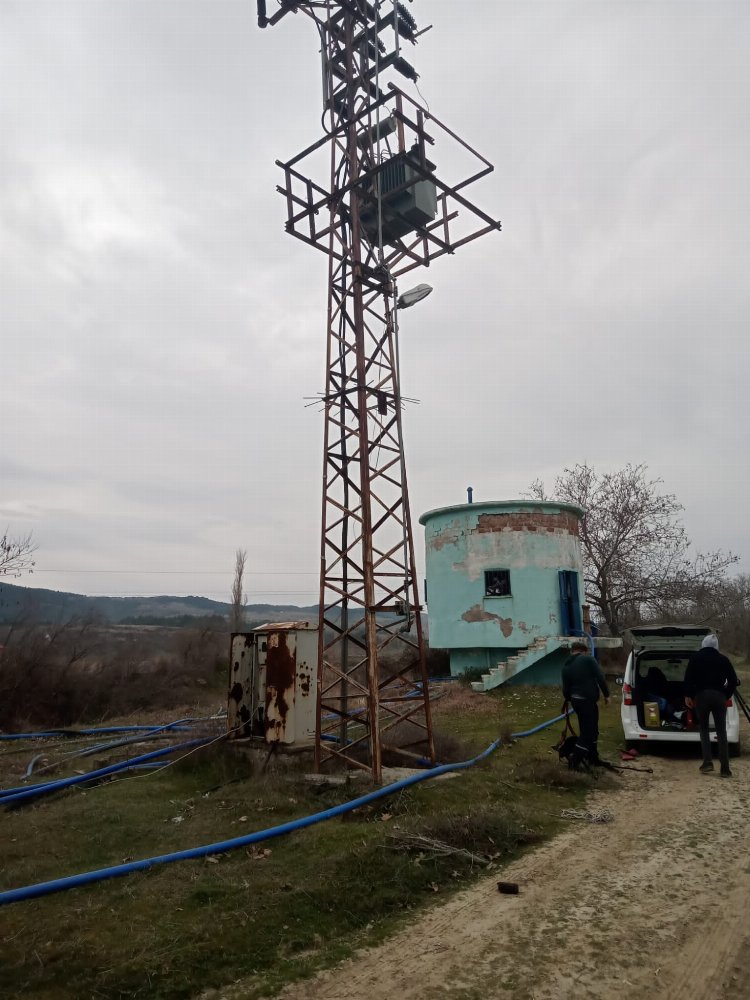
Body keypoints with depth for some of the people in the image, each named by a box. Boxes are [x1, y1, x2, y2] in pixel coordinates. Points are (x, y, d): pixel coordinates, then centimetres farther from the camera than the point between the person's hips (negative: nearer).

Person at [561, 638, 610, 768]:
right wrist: (606, 694, -2)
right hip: (587, 700, -7)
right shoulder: (588, 659, -8)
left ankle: (593, 757, 30)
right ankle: (575, 761, -1)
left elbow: (565, 687, 9)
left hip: (576, 700, 7)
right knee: (588, 731, 0)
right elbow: (600, 678, -12)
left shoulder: (566, 666, 8)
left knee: (591, 729, 22)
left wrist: (568, 699, 26)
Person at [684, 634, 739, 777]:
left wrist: (688, 695, 5)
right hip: (719, 696, 1)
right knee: (721, 732, 5)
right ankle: (725, 768, 1)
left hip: (701, 695, -1)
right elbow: (733, 681, 8)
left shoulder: (695, 658, 7)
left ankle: (707, 762, -1)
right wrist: (726, 696, 17)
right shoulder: (723, 659, 12)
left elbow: (688, 678, -2)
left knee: (704, 729, 11)